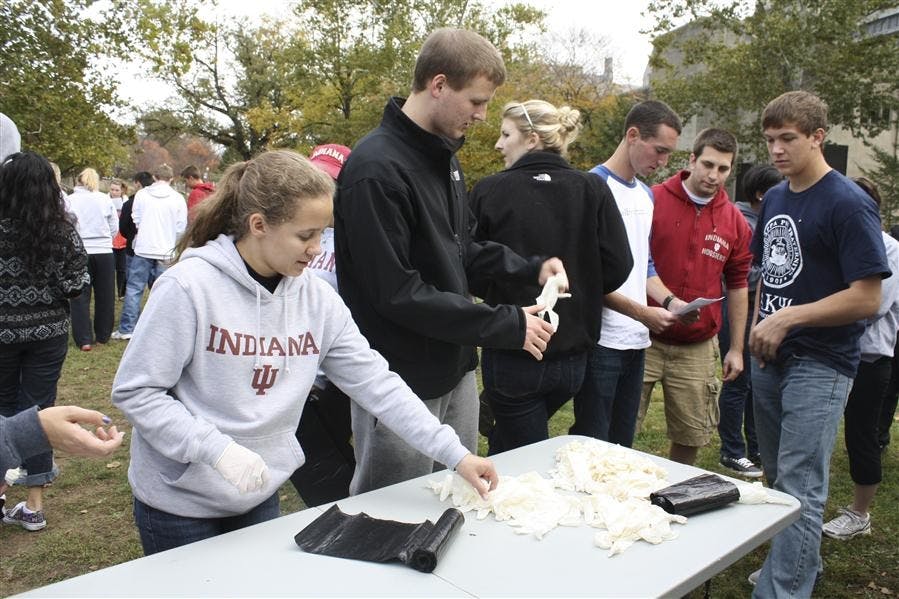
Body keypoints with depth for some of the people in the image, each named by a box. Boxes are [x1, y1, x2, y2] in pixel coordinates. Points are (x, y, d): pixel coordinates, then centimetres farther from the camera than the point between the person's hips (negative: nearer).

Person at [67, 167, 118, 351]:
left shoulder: (69, 200, -3)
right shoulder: (105, 199, 1)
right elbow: (115, 228, 4)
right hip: (104, 252, 2)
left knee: (80, 296, 5)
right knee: (105, 296, 13)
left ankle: (84, 339, 1)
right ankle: (103, 335, 21)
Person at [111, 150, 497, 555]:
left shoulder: (317, 298, -7)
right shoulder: (188, 287, -20)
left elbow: (376, 383, -7)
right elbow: (135, 391, -16)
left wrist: (455, 454, -10)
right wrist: (218, 449, -27)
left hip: (261, 497, 5)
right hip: (181, 503, -4)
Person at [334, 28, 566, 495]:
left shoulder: (443, 155, 9)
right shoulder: (377, 168, -20)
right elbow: (396, 292, -23)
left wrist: (531, 268, 0)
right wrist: (507, 326, -19)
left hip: (456, 369, 9)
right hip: (403, 381, -8)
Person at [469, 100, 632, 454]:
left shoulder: (489, 192, -11)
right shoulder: (593, 190, -3)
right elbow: (618, 266, -5)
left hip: (511, 355, -3)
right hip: (572, 355, 4)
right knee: (506, 443, 28)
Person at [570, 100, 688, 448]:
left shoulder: (647, 195, 15)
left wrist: (670, 301, 3)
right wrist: (642, 312, -15)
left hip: (637, 341, 8)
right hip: (601, 339, -8)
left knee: (622, 444, 16)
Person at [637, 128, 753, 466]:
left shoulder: (735, 221, 5)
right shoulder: (652, 200, -6)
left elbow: (737, 286, 12)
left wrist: (736, 348, 11)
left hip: (698, 349, 3)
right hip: (643, 339, -3)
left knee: (691, 437, 11)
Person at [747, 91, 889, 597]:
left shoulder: (849, 204, -12)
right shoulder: (774, 199, 10)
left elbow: (867, 298, -17)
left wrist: (789, 318, -19)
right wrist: (760, 327, 7)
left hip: (820, 365, -8)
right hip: (771, 360, 8)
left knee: (801, 491, -5)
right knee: (779, 478, 18)